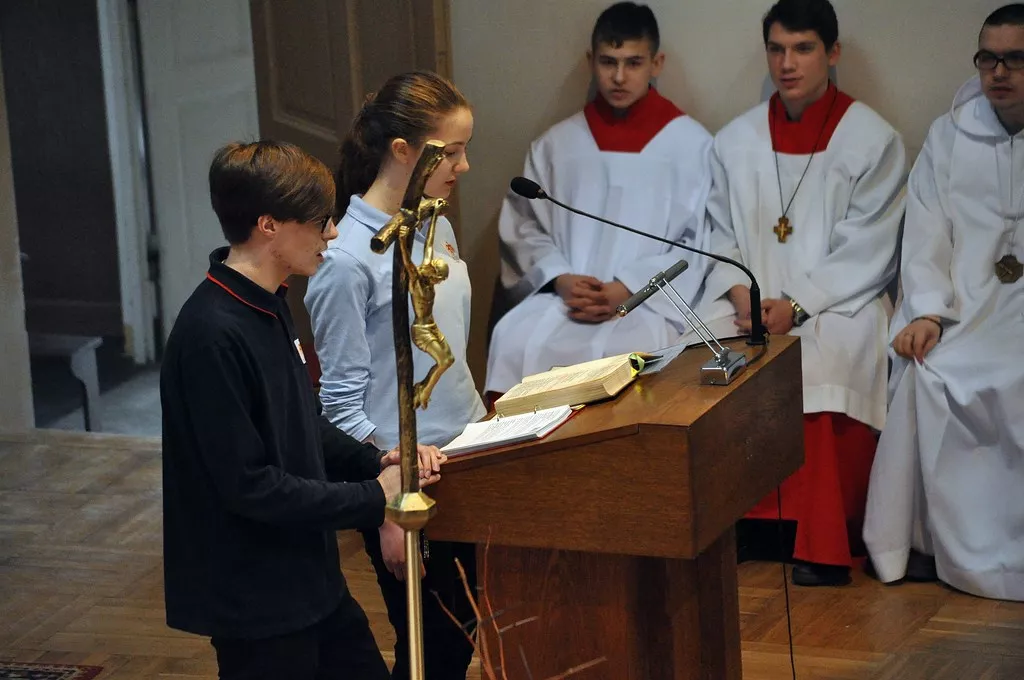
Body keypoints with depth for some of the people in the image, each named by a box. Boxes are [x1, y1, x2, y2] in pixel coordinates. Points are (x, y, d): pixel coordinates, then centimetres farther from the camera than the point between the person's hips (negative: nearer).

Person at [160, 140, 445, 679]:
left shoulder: (266, 307, 6)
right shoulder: (212, 335, -25)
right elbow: (248, 485, -25)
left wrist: (377, 462, 1)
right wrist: (374, 497, -18)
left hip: (306, 582, 10)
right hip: (254, 601, -9)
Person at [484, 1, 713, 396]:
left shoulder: (690, 143, 5)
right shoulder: (557, 143, 15)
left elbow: (697, 243, 0)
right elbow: (524, 226, 14)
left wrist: (626, 289, -12)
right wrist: (561, 279, -6)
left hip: (648, 301, -3)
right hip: (562, 297, 3)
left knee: (622, 352, -36)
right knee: (514, 341, -29)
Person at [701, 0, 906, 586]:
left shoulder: (873, 140, 1)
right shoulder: (736, 141, 14)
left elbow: (866, 252, -5)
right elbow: (720, 235, 13)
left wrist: (796, 307, -15)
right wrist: (740, 294, -8)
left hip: (836, 304, -3)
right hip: (752, 302, 4)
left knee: (821, 360, -35)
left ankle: (823, 545, -27)